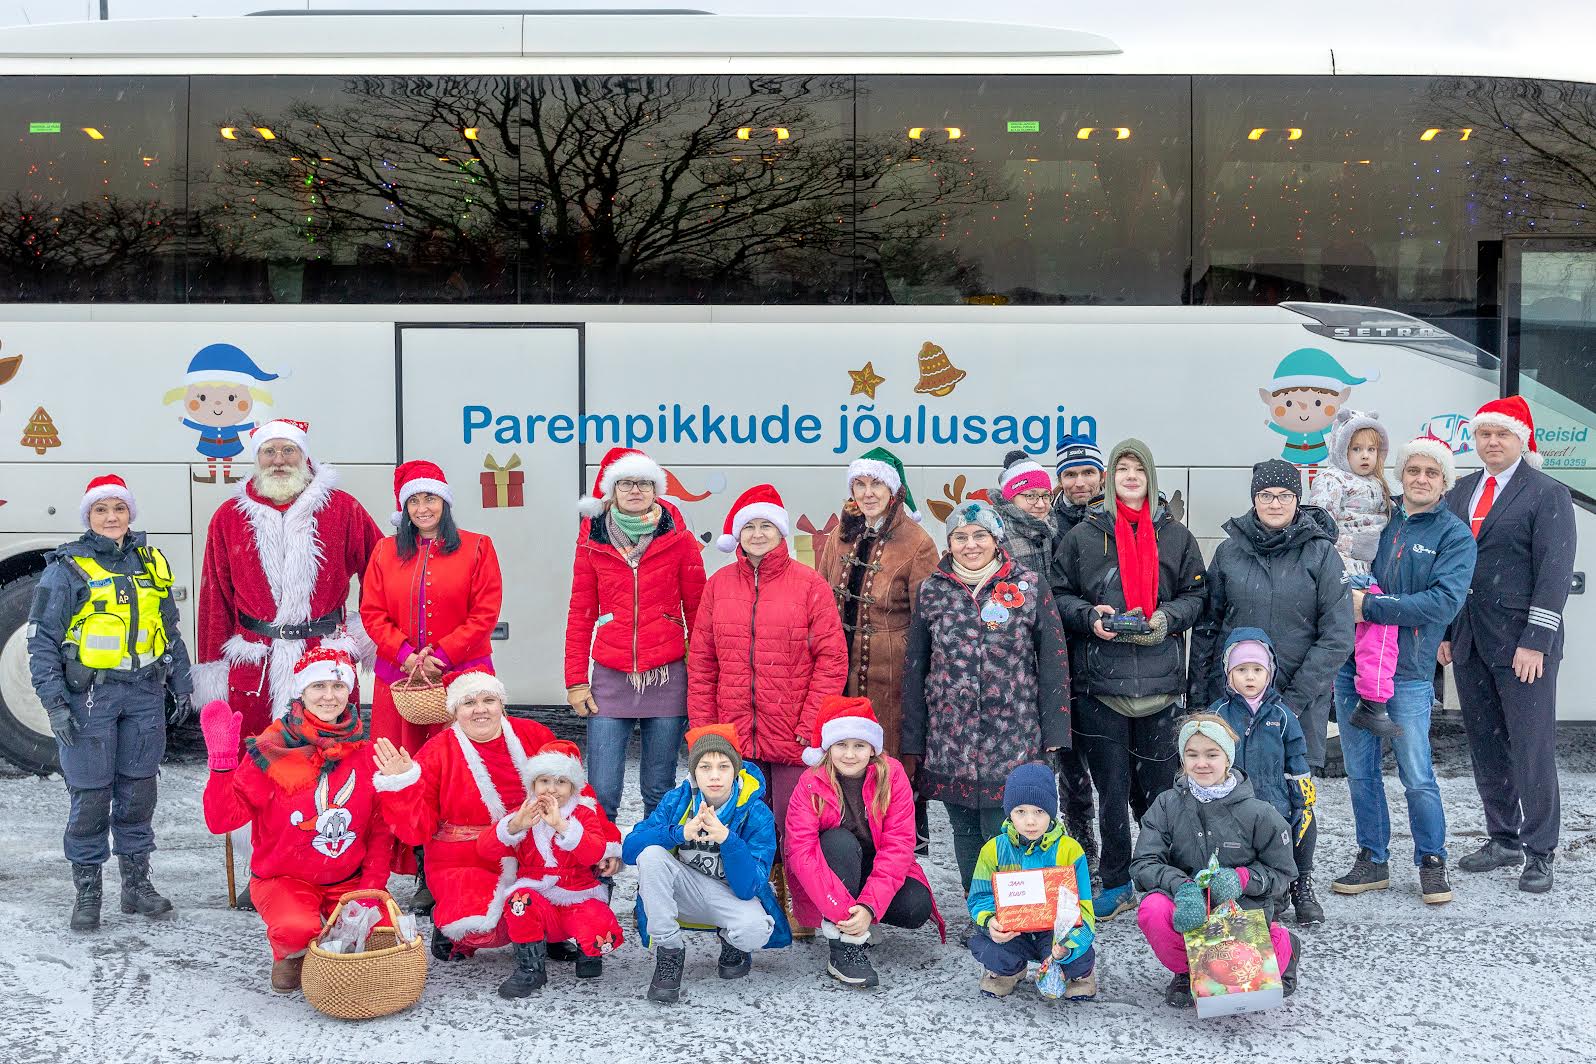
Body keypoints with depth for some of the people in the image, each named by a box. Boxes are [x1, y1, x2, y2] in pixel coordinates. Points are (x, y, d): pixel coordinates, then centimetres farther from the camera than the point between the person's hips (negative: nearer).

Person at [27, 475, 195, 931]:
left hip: (144, 694, 4)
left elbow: (171, 632, 18)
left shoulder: (151, 563, 11)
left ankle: (136, 883, 20)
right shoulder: (67, 568, -3)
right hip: (89, 696, -4)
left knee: (138, 790, 9)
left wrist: (182, 687, 14)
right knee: (90, 795, -1)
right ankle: (87, 891, 11)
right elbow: (41, 639, -5)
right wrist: (54, 701, -12)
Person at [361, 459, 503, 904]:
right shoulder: (386, 552, 12)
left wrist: (441, 655, -10)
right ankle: (424, 876, 6)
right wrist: (405, 654, -8)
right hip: (400, 677, 3)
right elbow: (372, 612, 8)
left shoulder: (476, 548, 4)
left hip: (461, 675, -3)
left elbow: (485, 612, -3)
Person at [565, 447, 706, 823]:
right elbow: (580, 614, 9)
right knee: (601, 792, -5)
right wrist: (575, 679, 4)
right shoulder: (592, 539, 5)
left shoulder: (677, 537, 2)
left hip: (667, 677, 0)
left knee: (659, 791, 6)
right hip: (610, 678, 0)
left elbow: (697, 609, 5)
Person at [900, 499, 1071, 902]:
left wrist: (1054, 737, -5)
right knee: (965, 834, 9)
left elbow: (1053, 665, 1)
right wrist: (912, 744, 6)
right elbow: (915, 670, 9)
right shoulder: (931, 591, 6)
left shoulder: (1031, 587, 1)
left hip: (1013, 742, -2)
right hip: (950, 743, 3)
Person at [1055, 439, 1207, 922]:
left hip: (1160, 680, 1)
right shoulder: (1083, 535, 7)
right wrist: (1091, 616, -12)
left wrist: (1167, 618, -9)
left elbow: (1195, 595, 11)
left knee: (1156, 784, 6)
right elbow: (1062, 596, 8)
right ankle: (1116, 884, 14)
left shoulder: (1176, 536, 10)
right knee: (1111, 786, 3)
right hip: (1101, 680, -1)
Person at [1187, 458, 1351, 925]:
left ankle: (1301, 884, 22)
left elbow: (1337, 636, -4)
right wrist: (1197, 692, 6)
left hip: (1301, 694, -1)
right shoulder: (1230, 551, 5)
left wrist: (1294, 699, -10)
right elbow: (1207, 624, 11)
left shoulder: (1320, 553, -2)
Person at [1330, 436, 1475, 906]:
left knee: (1417, 776, 0)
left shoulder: (1454, 535, -2)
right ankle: (1372, 862, 22)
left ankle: (1431, 863, 19)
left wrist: (1371, 607, -17)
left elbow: (1444, 601, -15)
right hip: (1352, 662, 4)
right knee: (1360, 772, 10)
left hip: (1407, 673, -4)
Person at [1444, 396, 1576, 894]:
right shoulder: (1458, 493, 14)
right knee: (1486, 746, 11)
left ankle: (1540, 853, 7)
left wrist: (1535, 641, -16)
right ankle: (1504, 840, 23)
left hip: (1522, 644, -6)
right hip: (1469, 644, 6)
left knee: (1532, 749, -2)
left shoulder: (1548, 494, -3)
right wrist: (1444, 632, 11)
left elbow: (1554, 572, -10)